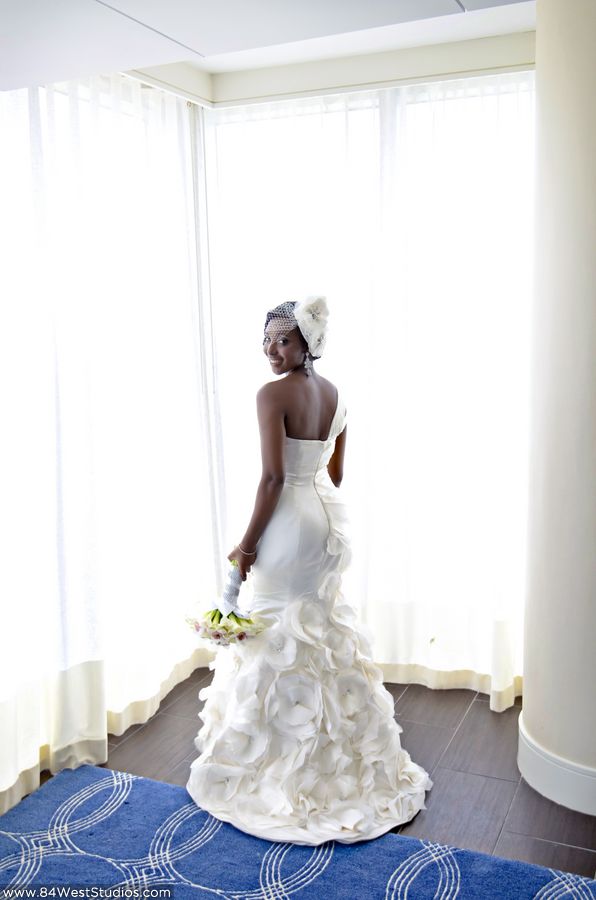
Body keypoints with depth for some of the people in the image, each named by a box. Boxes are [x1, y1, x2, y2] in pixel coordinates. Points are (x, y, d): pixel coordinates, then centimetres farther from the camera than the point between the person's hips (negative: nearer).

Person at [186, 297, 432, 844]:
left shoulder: (273, 394, -18)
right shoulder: (334, 393, 6)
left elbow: (274, 476, -22)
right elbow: (336, 472, 12)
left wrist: (248, 542, -15)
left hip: (290, 523, -8)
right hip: (330, 517, 8)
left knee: (281, 637, 6)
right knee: (329, 627, 20)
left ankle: (281, 764, 21)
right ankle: (345, 754, 35)